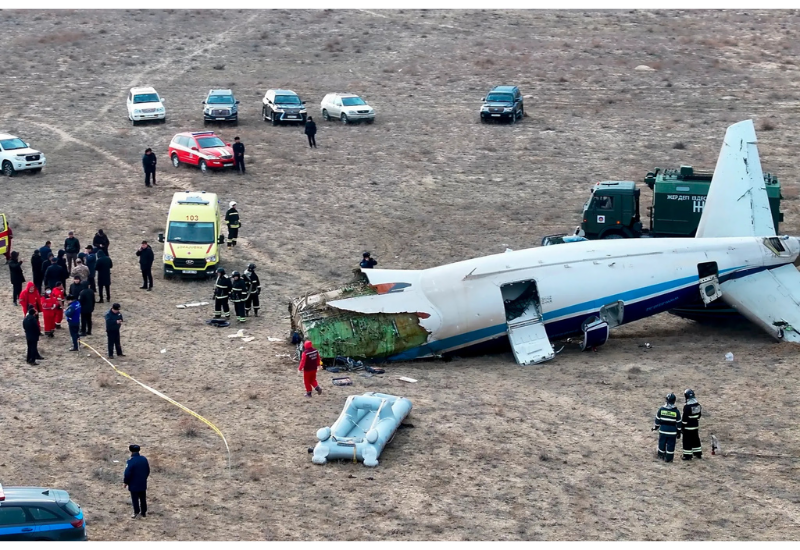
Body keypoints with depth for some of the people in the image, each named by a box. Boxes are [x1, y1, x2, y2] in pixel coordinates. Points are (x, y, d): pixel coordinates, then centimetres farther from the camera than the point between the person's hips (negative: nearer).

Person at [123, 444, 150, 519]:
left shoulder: (131, 461, -22)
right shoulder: (144, 459, -1)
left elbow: (127, 473, -19)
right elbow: (148, 471, 10)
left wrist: (125, 482, -6)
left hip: (134, 484, -6)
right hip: (143, 484, 6)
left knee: (135, 499, 5)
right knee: (143, 498, 15)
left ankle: (136, 513, 9)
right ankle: (144, 512, 23)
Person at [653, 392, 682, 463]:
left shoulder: (661, 409, -5)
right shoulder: (676, 411, -9)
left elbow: (657, 419, 4)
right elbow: (678, 423, -3)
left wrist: (656, 427, 20)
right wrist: (679, 432, 7)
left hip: (663, 430, 2)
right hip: (672, 432, -2)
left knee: (662, 443, 15)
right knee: (670, 445, 6)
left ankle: (661, 456, 26)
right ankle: (668, 458, 9)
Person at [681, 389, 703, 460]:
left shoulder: (687, 406, -21)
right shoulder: (697, 405, 3)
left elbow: (685, 418, -19)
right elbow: (699, 414, 13)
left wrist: (682, 427, -10)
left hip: (688, 427, -8)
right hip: (696, 426, 8)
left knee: (687, 441, 0)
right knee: (696, 439, 19)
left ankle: (687, 455, 3)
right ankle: (698, 454, 27)